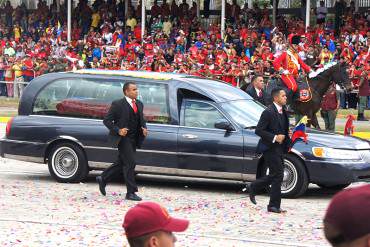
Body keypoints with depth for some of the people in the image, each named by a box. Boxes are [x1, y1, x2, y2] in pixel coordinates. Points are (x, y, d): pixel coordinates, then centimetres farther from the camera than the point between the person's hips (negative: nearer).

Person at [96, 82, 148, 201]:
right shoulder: (118, 104, -10)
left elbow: (142, 120, 22)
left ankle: (103, 179, 34)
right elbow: (107, 120, -9)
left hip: (134, 139, 8)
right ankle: (131, 192, -6)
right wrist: (118, 130, -21)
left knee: (121, 163, 15)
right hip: (123, 138, -8)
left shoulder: (139, 104, 11)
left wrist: (144, 128, 0)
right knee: (130, 163, -11)